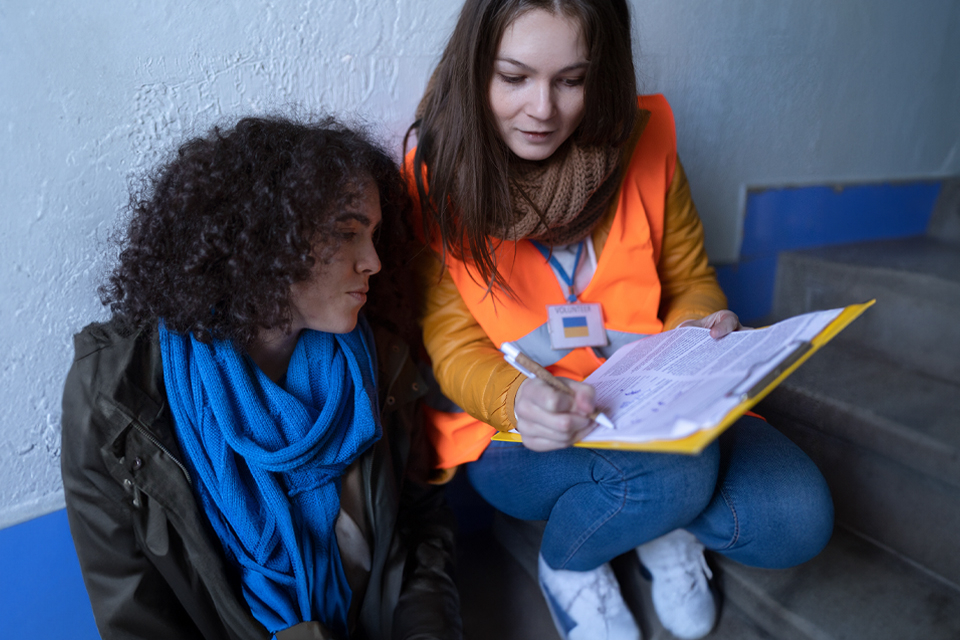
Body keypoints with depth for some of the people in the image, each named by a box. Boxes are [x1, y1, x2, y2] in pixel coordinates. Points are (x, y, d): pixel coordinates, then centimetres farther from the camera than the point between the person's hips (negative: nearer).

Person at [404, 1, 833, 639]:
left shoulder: (641, 139, -3)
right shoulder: (435, 178, -10)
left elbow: (690, 279, 9)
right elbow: (453, 345, -9)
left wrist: (701, 329, -15)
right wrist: (516, 398, -31)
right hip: (515, 426, -2)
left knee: (796, 518, -19)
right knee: (676, 467, -31)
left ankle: (665, 525, 16)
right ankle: (566, 562, 3)